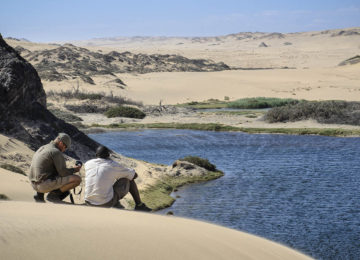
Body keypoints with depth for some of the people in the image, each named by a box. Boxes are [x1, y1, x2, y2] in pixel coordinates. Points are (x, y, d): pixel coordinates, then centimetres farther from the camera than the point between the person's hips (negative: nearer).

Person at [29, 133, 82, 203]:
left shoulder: (42, 148, 18)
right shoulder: (56, 152, -11)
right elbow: (63, 172, -14)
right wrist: (74, 170, 5)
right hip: (45, 184, -9)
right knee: (77, 179, -8)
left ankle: (40, 195, 16)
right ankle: (54, 194, -5)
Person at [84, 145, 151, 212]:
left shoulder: (87, 164, 7)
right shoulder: (114, 165, -2)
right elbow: (135, 175, 12)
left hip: (89, 203, 4)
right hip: (107, 203, -4)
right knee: (129, 179, 16)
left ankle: (116, 205, 35)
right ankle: (139, 205, 26)